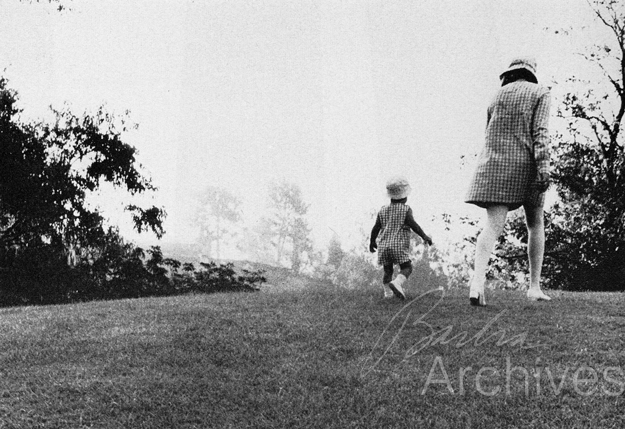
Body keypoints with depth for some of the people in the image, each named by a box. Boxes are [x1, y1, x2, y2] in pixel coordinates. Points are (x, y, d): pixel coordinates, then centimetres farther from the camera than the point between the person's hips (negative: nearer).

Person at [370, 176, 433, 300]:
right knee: (406, 268, 0)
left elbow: (376, 228, 10)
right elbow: (413, 224, -12)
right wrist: (424, 236, -5)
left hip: (383, 245, 5)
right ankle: (397, 283, -26)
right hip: (399, 245, -5)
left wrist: (372, 241, 22)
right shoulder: (406, 210, -2)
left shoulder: (383, 211, 10)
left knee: (387, 270, 16)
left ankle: (387, 292, 12)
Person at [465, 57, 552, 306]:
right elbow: (540, 131, -8)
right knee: (535, 225, 14)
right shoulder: (540, 93, 6)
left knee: (493, 226, -8)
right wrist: (543, 165, -16)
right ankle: (534, 287, 14)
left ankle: (478, 280, -30)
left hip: (495, 164, 2)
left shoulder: (498, 95, 18)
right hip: (526, 164, -2)